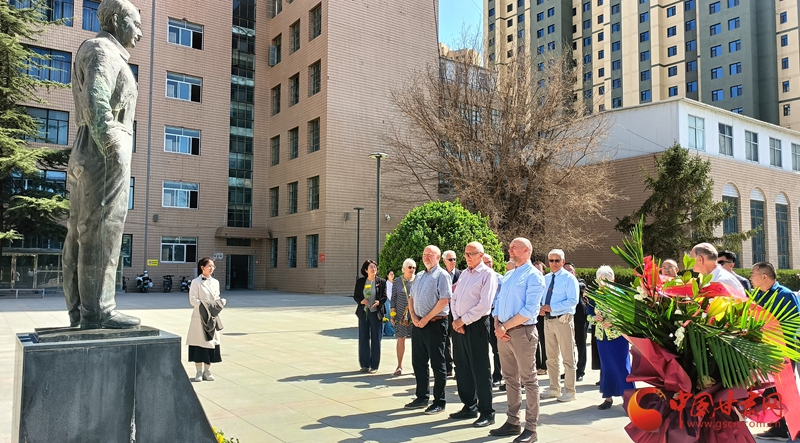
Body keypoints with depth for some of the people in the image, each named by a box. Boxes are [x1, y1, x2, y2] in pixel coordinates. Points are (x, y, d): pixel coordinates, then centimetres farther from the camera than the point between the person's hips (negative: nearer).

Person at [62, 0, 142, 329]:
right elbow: (96, 103, -18)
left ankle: (79, 311, 7)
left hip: (85, 156, 10)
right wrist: (113, 152, -22)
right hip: (104, 152, -10)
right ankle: (98, 311, -12)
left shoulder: (107, 55, 27)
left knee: (81, 234, 5)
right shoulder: (102, 50, -3)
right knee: (101, 231, -12)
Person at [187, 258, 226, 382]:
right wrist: (204, 305, -23)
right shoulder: (196, 282, -5)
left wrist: (220, 302, -7)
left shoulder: (215, 282, 11)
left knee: (211, 342, 6)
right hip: (199, 316, -5)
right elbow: (193, 300, -9)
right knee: (199, 343, -1)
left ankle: (207, 371, 17)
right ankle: (199, 372, 10)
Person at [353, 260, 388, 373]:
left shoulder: (381, 282, 0)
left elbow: (384, 297, 0)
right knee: (363, 339, 6)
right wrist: (361, 301, -13)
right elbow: (355, 295, 8)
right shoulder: (360, 281, 4)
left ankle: (374, 365, 12)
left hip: (376, 313, -2)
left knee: (375, 339, 3)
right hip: (363, 313, 2)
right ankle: (365, 364, 17)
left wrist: (379, 302, -20)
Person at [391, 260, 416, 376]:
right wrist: (393, 312, 1)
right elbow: (393, 298, 7)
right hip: (401, 314, 0)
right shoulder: (397, 281, 4)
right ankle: (399, 367, 13)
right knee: (400, 339, 5)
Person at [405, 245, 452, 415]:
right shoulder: (419, 276, 15)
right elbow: (411, 297, 17)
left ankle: (439, 402, 10)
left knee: (437, 364, 1)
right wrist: (413, 317, 0)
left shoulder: (442, 275, -8)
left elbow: (444, 300, -17)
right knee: (418, 362, 13)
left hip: (435, 323, -8)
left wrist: (426, 319, -16)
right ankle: (422, 397, 25)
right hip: (418, 324, 8)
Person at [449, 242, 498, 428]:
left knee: (480, 369, -3)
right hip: (459, 325, 8)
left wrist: (463, 320, -13)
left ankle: (487, 412, 6)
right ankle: (469, 406, 26)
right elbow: (454, 298, 15)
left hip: (476, 325, -8)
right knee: (462, 367, 13)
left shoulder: (487, 274, -10)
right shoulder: (464, 273, 15)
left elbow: (484, 305, -18)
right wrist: (455, 319, -1)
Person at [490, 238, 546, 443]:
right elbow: (498, 303, 16)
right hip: (504, 333, 8)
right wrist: (497, 325, -2)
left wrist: (505, 327, -14)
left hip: (522, 332, -8)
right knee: (510, 379, 14)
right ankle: (512, 422, 23)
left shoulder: (533, 276, -8)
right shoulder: (507, 276, 17)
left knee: (529, 381, 0)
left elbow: (530, 310, -17)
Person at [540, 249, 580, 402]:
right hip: (548, 320, 7)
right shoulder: (545, 279, 12)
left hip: (563, 320, -7)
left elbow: (573, 301, -17)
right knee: (551, 358, 14)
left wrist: (552, 307, -21)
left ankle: (569, 391, 10)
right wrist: (540, 308, -4)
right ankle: (554, 388, 26)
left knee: (568, 358, 1)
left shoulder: (569, 278, -8)